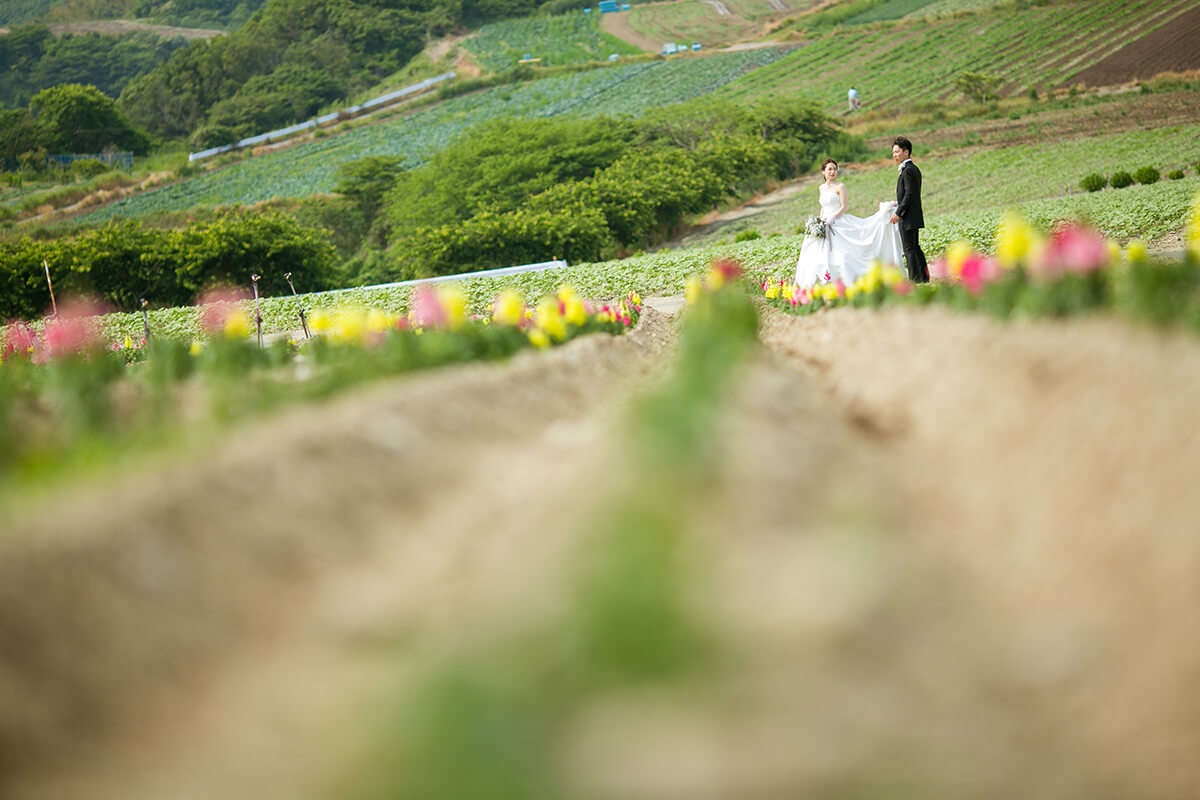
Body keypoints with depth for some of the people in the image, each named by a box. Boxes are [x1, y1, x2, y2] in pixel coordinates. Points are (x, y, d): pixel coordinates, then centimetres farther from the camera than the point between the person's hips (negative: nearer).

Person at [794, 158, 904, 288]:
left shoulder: (840, 186, -4)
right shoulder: (821, 188, 15)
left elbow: (843, 207, -8)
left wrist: (831, 219, -17)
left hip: (839, 223, -6)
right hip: (826, 224, 6)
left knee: (838, 255, -14)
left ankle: (844, 282, -12)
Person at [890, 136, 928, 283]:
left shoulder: (908, 171, -16)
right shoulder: (914, 169, 15)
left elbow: (909, 194, -20)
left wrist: (898, 213, -18)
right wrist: (900, 204, 20)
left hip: (908, 217, -10)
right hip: (915, 216, 10)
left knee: (909, 249, -7)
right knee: (915, 247, 15)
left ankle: (914, 278, -6)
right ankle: (924, 276, 19)